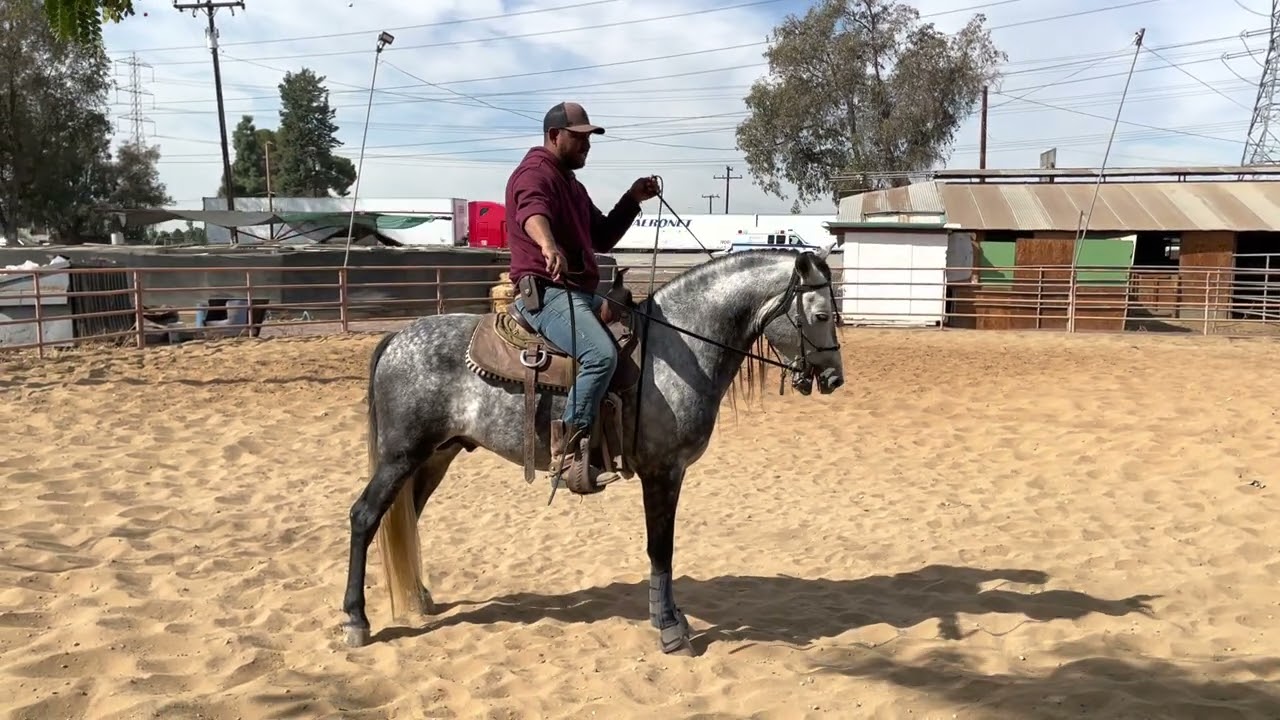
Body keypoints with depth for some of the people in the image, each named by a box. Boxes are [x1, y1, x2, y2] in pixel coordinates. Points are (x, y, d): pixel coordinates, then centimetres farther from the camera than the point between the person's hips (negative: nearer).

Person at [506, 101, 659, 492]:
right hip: (545, 292, -11)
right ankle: (568, 455, -29)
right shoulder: (535, 172, -7)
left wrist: (632, 199, 15)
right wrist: (548, 244, -54)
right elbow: (532, 212, -32)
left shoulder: (571, 183, 25)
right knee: (602, 354, -32)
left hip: (578, 292, 11)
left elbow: (602, 239, 28)